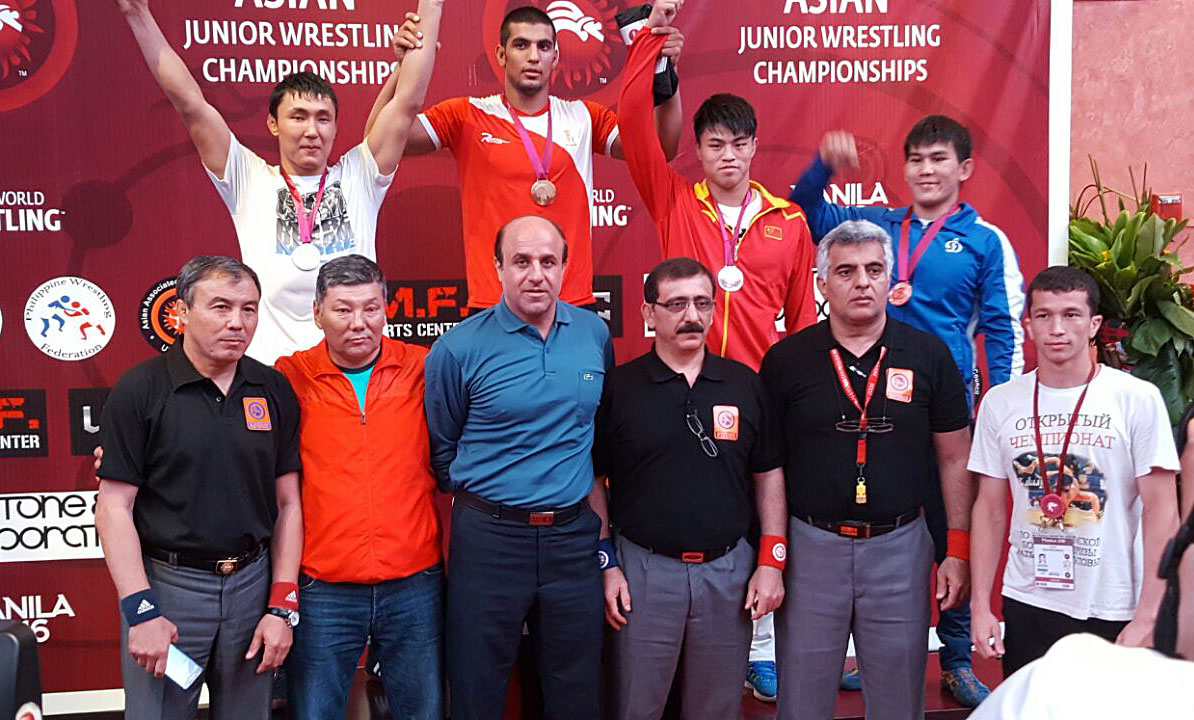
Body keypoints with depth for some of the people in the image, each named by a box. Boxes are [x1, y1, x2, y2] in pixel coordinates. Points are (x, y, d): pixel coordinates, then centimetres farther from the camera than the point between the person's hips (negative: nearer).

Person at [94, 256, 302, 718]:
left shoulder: (274, 391, 3)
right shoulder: (140, 390, -6)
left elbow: (288, 503, 5)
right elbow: (113, 509, -7)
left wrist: (282, 606, 0)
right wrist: (141, 611, -13)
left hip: (253, 583, 3)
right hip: (166, 584, -3)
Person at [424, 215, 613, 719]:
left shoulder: (596, 335, 2)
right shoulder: (459, 348, -8)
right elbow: (441, 450, 4)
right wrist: (478, 497, 9)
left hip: (575, 538, 3)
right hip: (488, 539, -2)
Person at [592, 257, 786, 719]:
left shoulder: (745, 385, 4)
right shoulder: (617, 387, -2)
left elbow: (768, 476, 8)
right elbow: (594, 482, 2)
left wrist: (772, 562, 3)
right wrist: (607, 565, -3)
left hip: (729, 570, 2)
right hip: (643, 569, -2)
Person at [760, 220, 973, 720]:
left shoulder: (929, 356, 0)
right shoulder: (786, 359, -2)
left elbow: (954, 460, 6)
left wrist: (958, 549, 2)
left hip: (899, 545, 1)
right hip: (809, 544, 0)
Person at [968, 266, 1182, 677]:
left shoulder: (1138, 400, -7)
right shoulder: (1000, 403, 2)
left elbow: (1161, 511, -7)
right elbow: (991, 509, 6)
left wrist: (1147, 619, -11)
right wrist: (980, 604, 2)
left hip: (1112, 613, -2)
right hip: (1026, 605, 3)